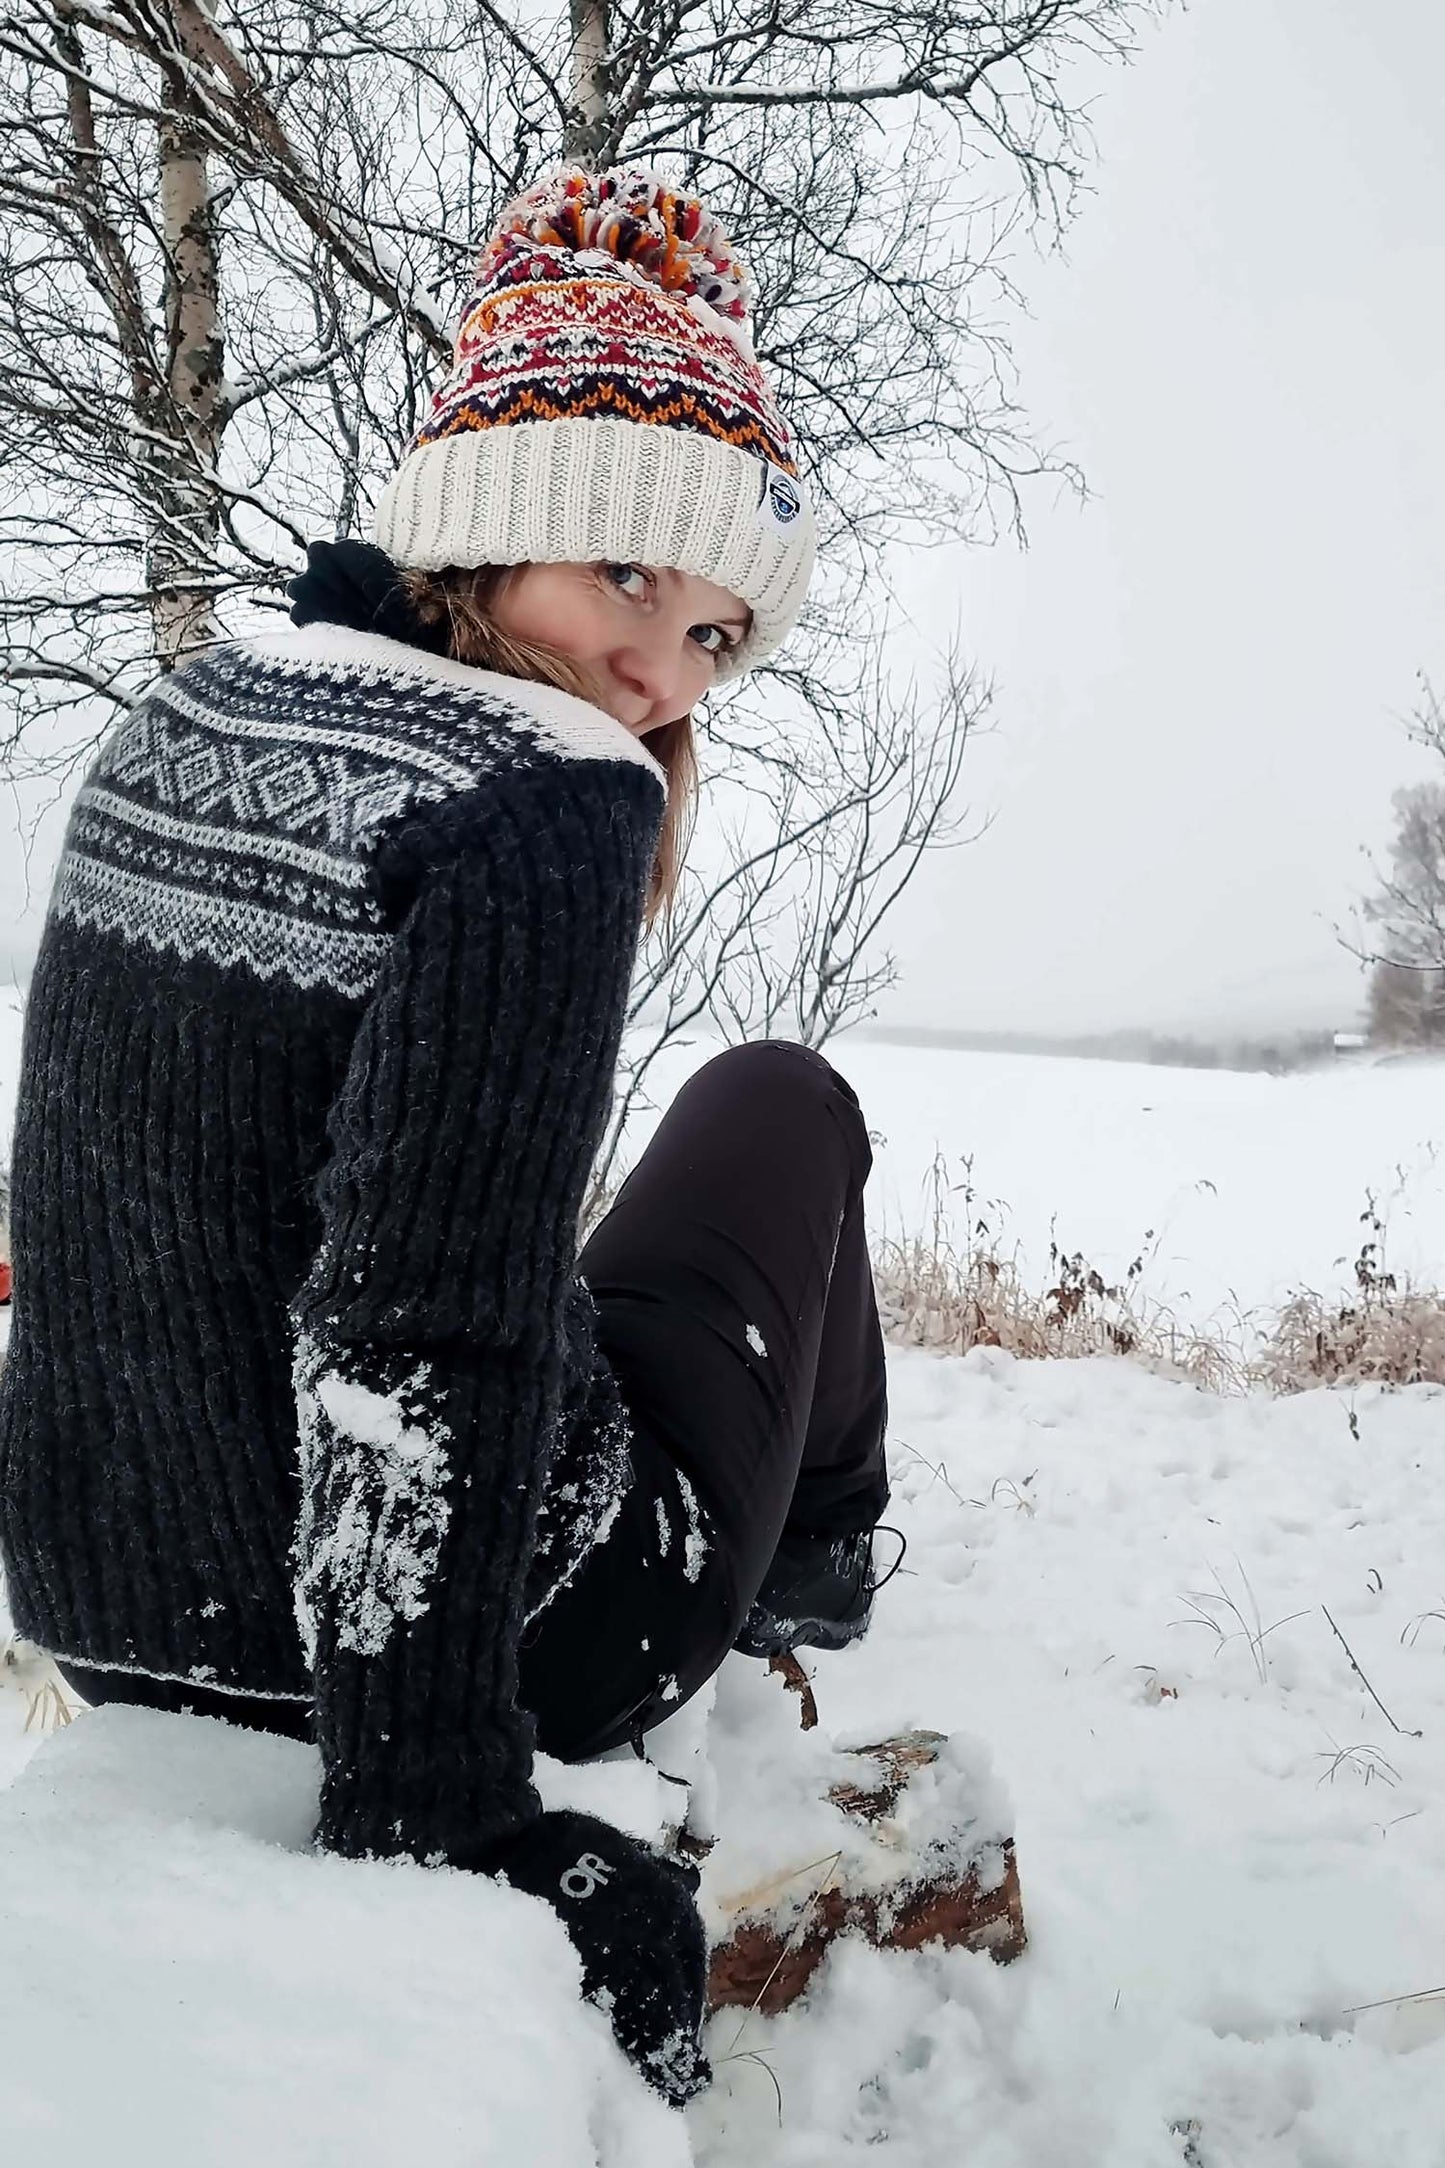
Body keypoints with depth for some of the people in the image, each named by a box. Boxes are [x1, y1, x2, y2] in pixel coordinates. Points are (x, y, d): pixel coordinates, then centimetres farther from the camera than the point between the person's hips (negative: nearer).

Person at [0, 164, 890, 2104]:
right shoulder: (553, 809, -24)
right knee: (782, 1104, 16)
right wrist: (427, 1820, -23)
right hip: (476, 1626, -6)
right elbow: (427, 1336, -31)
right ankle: (815, 1567, 34)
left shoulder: (174, 724, 2)